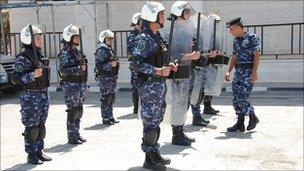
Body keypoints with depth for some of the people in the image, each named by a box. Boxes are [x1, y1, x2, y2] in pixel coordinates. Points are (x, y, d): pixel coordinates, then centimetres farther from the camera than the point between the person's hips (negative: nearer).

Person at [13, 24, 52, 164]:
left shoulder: (38, 55, 12)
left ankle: (39, 151, 24)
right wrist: (33, 75, -28)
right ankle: (31, 155, 11)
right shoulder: (23, 57, -13)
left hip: (43, 94, 8)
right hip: (31, 96, -8)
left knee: (41, 125, 13)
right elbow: (16, 78, -16)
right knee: (32, 127, 0)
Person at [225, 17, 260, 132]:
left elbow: (257, 55, -12)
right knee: (236, 98, 3)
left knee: (242, 98, -12)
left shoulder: (252, 38, -5)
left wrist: (254, 72, -21)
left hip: (248, 71, -7)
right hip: (238, 71, 7)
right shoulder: (236, 41, 17)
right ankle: (240, 124, 12)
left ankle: (253, 117, 11)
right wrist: (228, 71, 9)